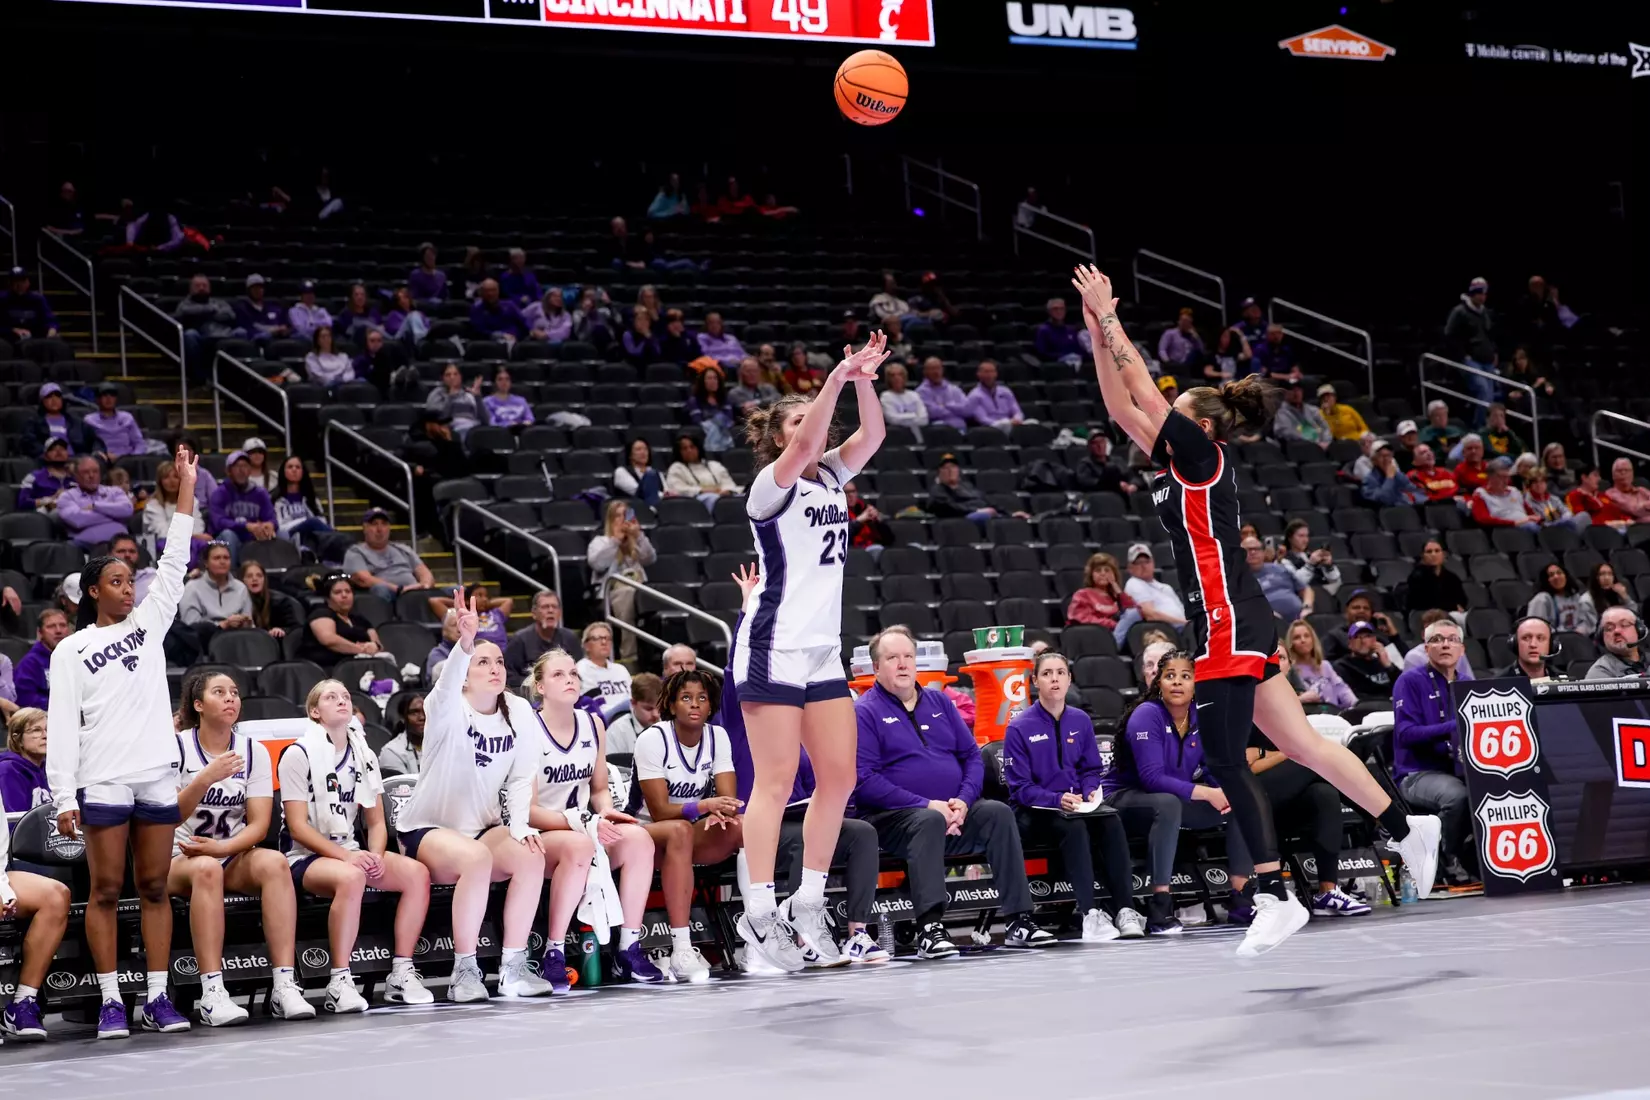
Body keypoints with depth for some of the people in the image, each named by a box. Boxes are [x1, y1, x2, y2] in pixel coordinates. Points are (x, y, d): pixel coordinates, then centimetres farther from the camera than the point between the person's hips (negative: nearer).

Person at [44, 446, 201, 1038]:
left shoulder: (147, 625, 14)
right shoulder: (71, 650, 3)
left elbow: (174, 563, 11)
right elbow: (62, 726, -2)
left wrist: (187, 486, 6)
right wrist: (63, 798, -10)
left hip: (158, 776, 4)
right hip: (103, 782, -4)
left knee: (154, 888, 4)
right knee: (106, 889, -1)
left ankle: (156, 998, 6)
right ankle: (110, 1002, 3)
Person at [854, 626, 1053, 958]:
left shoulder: (939, 703, 18)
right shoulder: (865, 712, 0)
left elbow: (972, 756, 15)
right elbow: (865, 781, -11)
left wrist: (964, 800, -6)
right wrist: (926, 804, -18)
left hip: (955, 811, 5)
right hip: (893, 818, -5)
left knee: (998, 813, -21)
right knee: (929, 821, -36)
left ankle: (1018, 922, -22)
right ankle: (929, 929, -44)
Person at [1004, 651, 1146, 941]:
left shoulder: (1081, 721, 8)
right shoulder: (1020, 728, -6)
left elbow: (1091, 770, 14)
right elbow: (1021, 788, -8)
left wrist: (1092, 792, -10)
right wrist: (1058, 800, -24)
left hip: (1077, 806, 4)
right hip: (1033, 814, -4)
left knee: (1111, 822, -28)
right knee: (1074, 827, -36)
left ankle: (1125, 910, -31)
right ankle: (1090, 914, -39)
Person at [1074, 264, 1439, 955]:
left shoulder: (1204, 456, -7)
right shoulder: (1178, 464, 15)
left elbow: (1143, 390, -9)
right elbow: (1122, 406, 18)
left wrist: (1109, 317, -3)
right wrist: (1097, 331, 13)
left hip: (1230, 625, -10)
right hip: (1229, 625, 10)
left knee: (1225, 760, -8)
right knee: (1297, 743, 12)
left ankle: (1275, 898, -6)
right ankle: (1405, 828, 16)